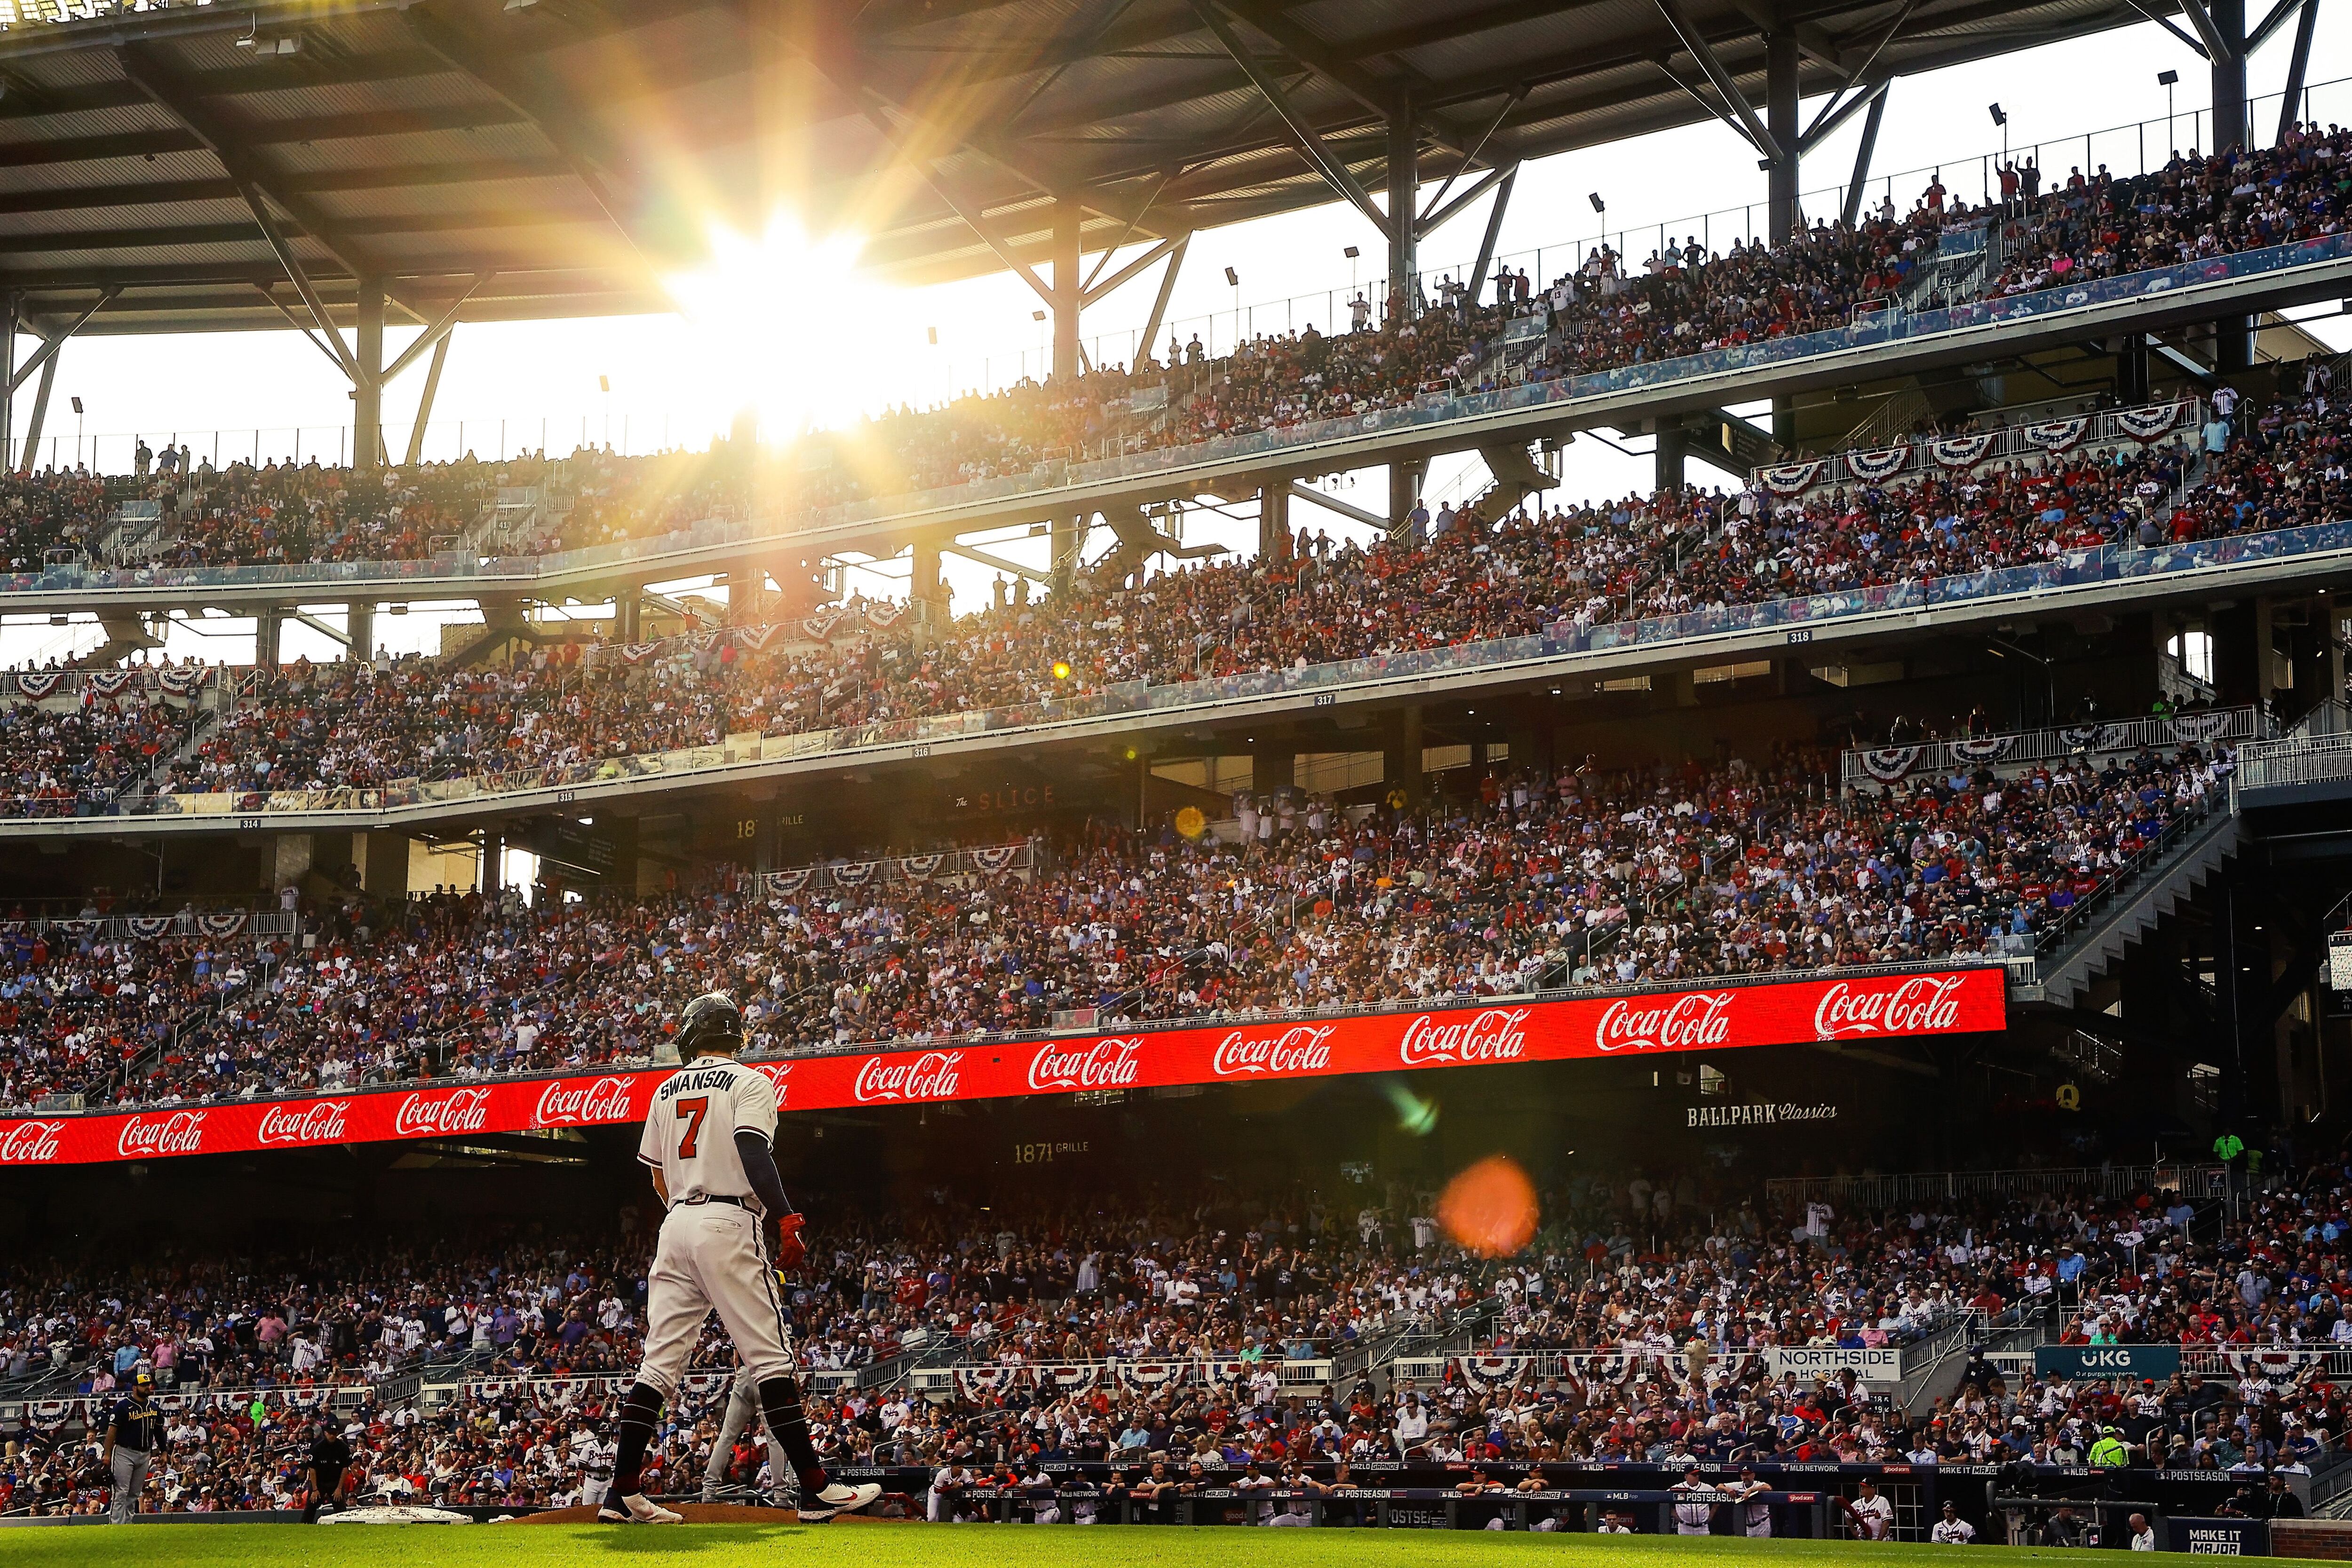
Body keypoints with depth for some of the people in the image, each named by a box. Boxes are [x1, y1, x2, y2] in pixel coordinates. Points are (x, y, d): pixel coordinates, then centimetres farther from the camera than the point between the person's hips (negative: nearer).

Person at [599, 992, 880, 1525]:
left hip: (675, 1224, 6)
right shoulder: (750, 1082, -1)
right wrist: (786, 1220, -19)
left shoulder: (666, 1090, 17)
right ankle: (817, 1491, -8)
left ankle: (623, 1494, 3)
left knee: (660, 1362, 7)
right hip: (729, 1225, -6)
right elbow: (753, 1153, -17)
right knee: (770, 1357, -6)